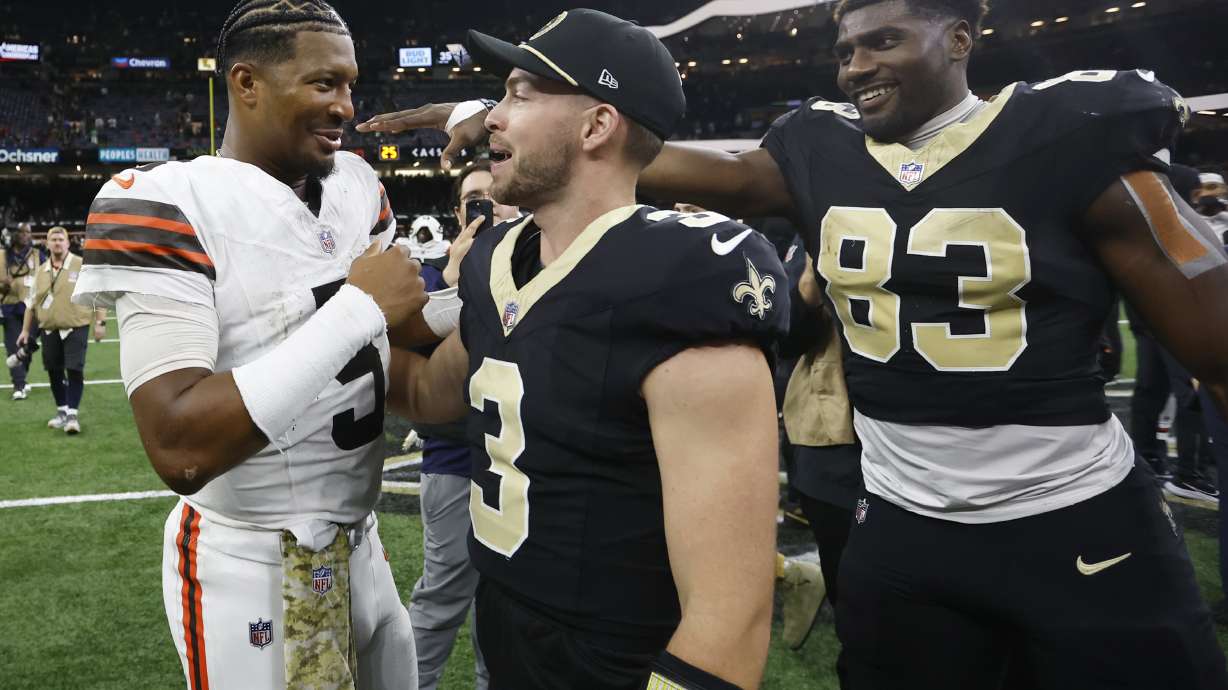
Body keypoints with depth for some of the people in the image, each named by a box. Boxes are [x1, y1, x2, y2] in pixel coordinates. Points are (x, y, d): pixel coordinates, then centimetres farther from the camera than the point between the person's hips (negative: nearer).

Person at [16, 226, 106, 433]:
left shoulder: (82, 266, -3)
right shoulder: (41, 271, 11)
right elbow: (31, 302, 18)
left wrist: (100, 322, -10)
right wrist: (25, 330, 16)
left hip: (76, 328, -5)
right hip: (49, 330, 5)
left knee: (74, 370, -9)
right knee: (54, 372, 9)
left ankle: (73, 414, -1)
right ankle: (62, 411, 24)